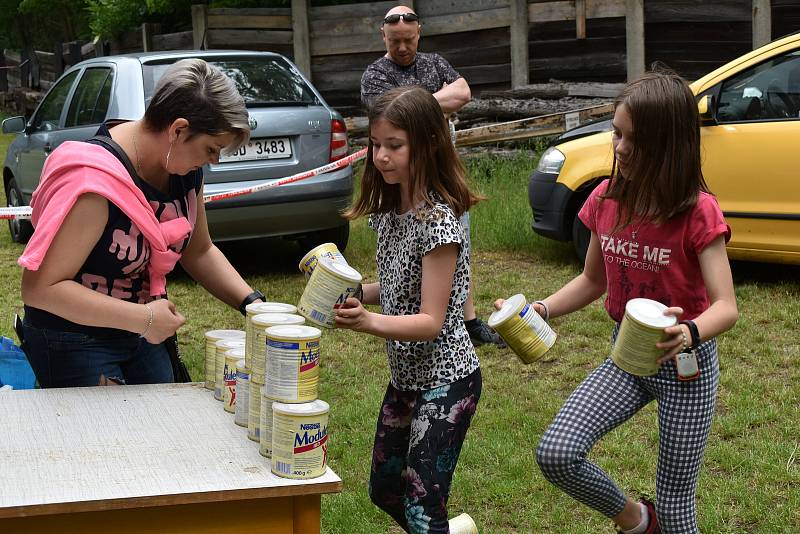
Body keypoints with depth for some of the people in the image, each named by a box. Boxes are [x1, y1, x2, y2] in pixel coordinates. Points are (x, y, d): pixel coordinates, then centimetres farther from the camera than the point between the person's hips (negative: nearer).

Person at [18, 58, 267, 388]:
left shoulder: (185, 169, -4)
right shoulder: (93, 182, -30)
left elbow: (199, 252, 10)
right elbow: (39, 288, -30)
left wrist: (252, 302, -4)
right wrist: (144, 319, -30)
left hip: (142, 335, 8)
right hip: (74, 345, -8)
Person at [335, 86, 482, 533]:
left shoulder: (439, 221, -22)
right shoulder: (388, 210, 3)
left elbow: (431, 321, -24)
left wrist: (368, 322, -39)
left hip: (445, 380, -9)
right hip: (405, 375, 9)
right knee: (385, 489, 20)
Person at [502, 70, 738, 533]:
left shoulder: (698, 212, -19)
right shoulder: (606, 200, -4)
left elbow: (726, 307, -25)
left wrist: (690, 333, -48)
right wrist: (541, 310, -7)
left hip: (688, 363, -4)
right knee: (555, 454, -15)